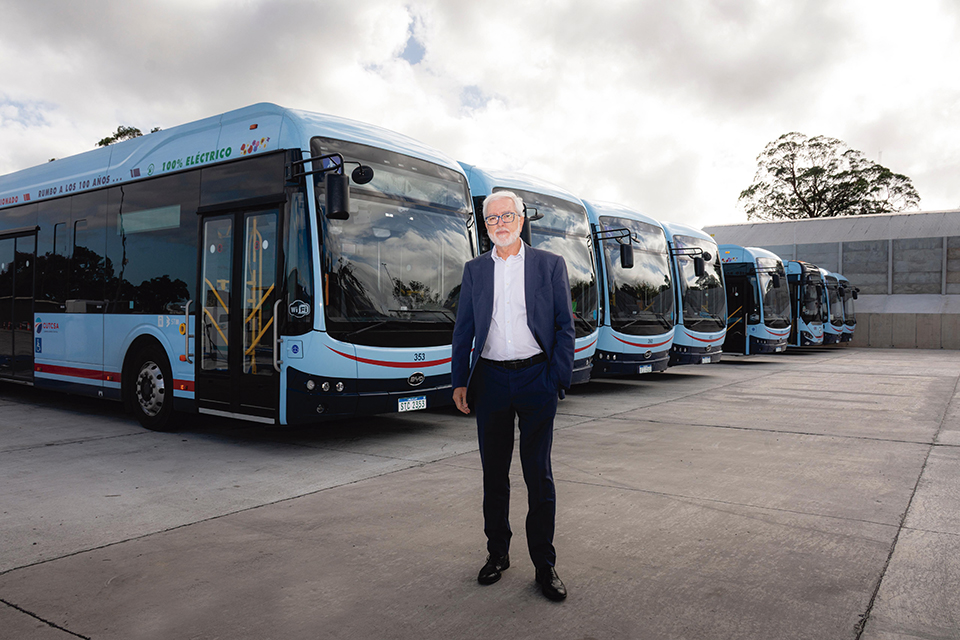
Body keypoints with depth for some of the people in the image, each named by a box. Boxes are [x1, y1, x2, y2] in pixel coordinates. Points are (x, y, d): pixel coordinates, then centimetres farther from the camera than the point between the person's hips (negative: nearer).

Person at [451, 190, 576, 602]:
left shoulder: (550, 265, 3)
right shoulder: (474, 270, 10)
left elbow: (565, 326, 2)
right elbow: (463, 329, 10)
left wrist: (558, 378, -5)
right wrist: (460, 381, 3)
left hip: (535, 378, -2)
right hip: (491, 379, 2)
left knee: (538, 474, 2)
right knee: (494, 472, 10)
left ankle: (545, 565, 14)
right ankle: (497, 553, 26)